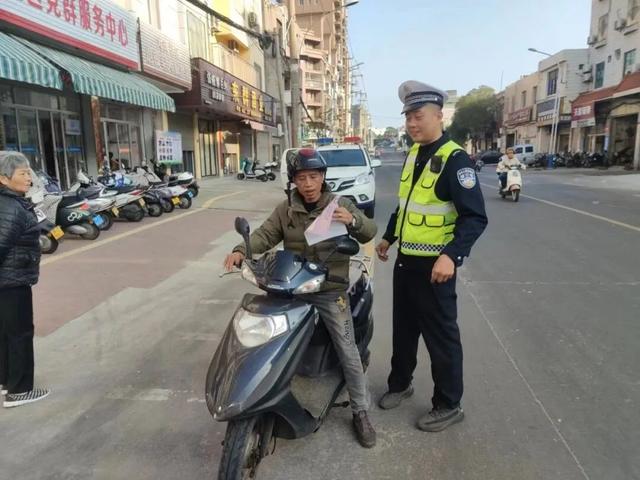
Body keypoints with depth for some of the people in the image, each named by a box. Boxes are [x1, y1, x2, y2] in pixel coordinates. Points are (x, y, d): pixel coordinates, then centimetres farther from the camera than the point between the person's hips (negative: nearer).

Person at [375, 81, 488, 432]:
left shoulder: (455, 159, -16)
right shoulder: (413, 154, 10)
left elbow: (475, 217, -21)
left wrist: (452, 255, -33)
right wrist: (388, 237, 24)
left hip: (434, 265, -8)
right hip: (405, 260, 8)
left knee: (440, 336, 6)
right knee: (403, 328, 20)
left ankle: (448, 405, 23)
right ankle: (400, 383, 39)